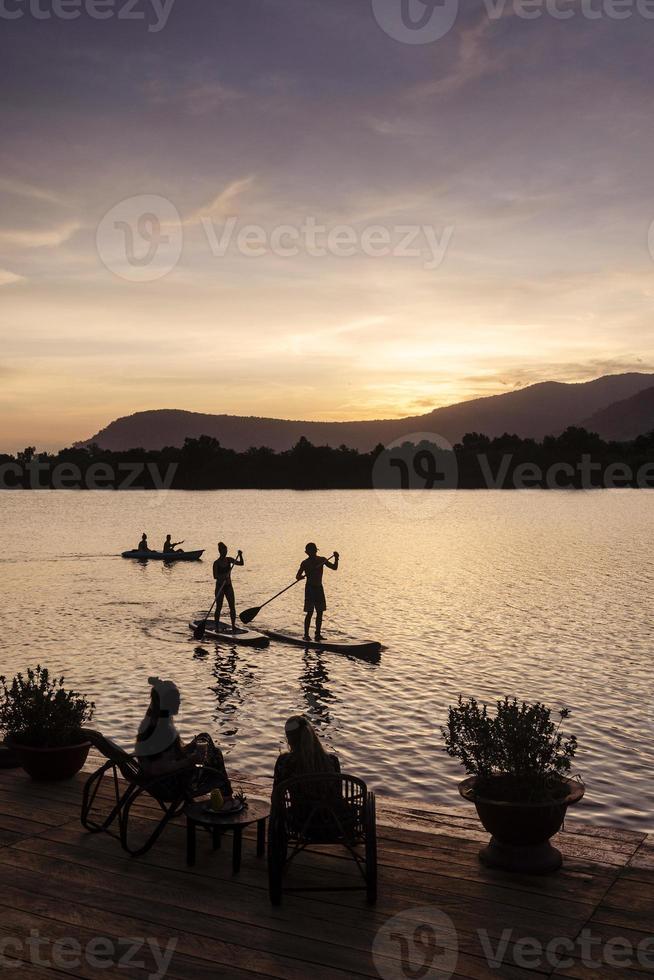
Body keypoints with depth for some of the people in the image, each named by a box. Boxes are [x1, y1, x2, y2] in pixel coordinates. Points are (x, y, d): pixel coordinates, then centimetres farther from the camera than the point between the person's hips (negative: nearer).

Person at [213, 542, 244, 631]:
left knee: (232, 607, 0)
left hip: (228, 586, 4)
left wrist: (240, 556, -14)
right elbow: (215, 576, -17)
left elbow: (241, 563, 2)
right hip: (220, 586, -4)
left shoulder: (229, 560, 4)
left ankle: (233, 626, 5)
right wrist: (223, 576, -33)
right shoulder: (216, 563, -10)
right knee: (219, 608, 1)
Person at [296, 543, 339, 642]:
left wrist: (336, 559, -13)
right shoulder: (305, 563, -6)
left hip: (319, 588, 4)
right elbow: (297, 576, -6)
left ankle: (318, 634, 11)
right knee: (310, 612, -8)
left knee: (320, 612, 4)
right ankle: (306, 634, -2)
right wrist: (301, 576, -30)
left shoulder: (322, 560, 4)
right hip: (310, 588, -4)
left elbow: (334, 567, 4)